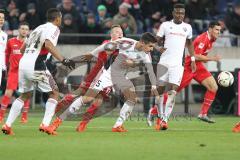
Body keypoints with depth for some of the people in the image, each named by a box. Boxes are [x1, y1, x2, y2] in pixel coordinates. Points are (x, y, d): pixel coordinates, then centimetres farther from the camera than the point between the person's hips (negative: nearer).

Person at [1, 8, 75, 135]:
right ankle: (45, 124, -6)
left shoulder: (38, 28, 25)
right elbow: (48, 45, -19)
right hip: (35, 64, -7)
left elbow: (22, 49, 28)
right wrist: (63, 60, -22)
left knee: (24, 95, 22)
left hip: (23, 62, 7)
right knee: (54, 93, 6)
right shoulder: (54, 28, 2)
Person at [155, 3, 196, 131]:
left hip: (177, 64, 1)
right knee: (160, 90, 4)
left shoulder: (187, 28, 11)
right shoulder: (165, 25, 3)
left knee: (173, 91, -13)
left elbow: (189, 43, 25)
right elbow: (157, 41, 7)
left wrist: (193, 59, 20)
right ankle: (160, 116, 20)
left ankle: (165, 119, -17)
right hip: (163, 62, -1)